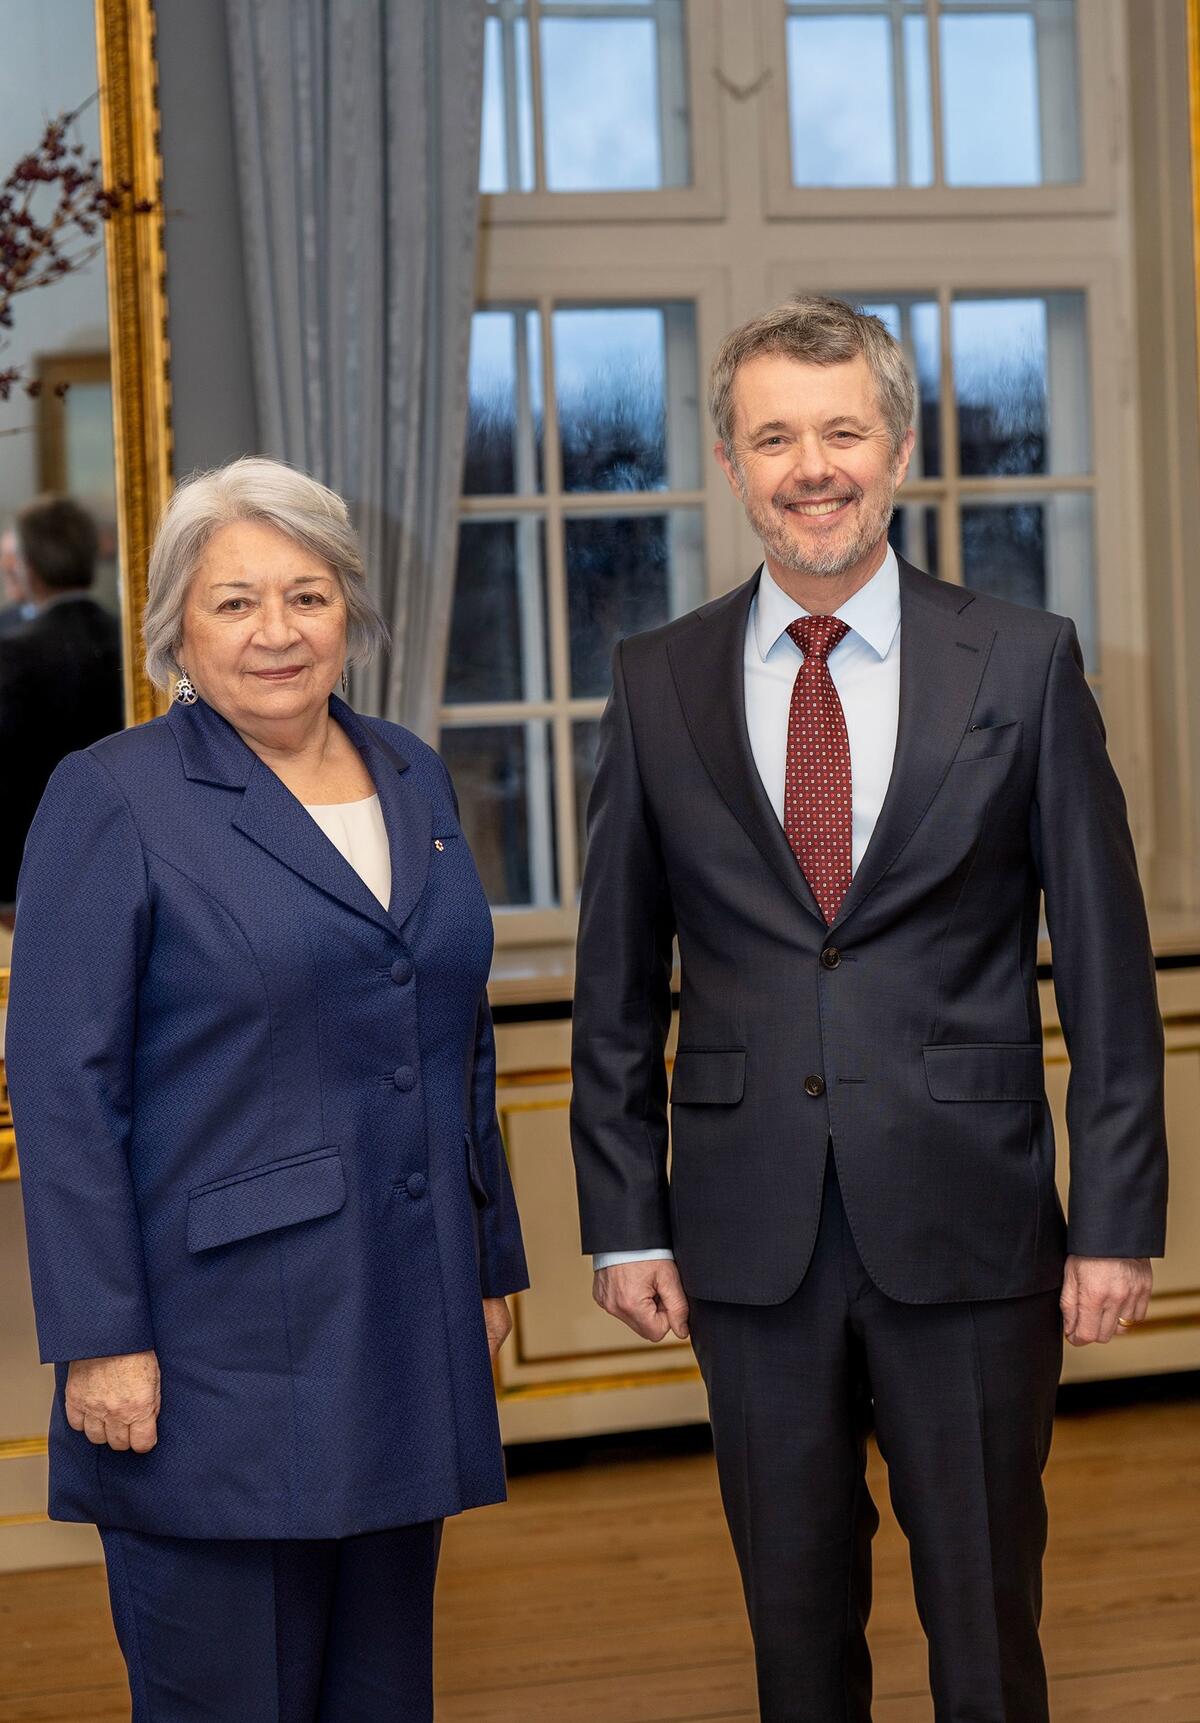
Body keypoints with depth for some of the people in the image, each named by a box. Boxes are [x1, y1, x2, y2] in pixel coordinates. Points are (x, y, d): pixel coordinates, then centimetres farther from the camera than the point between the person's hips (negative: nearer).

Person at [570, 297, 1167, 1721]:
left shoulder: (1023, 665, -1)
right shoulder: (660, 683, 4)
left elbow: (1104, 962, -1)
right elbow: (617, 979, 7)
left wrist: (1118, 1218, -4)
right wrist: (625, 1221, 3)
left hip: (970, 1228, -1)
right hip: (750, 1234, 2)